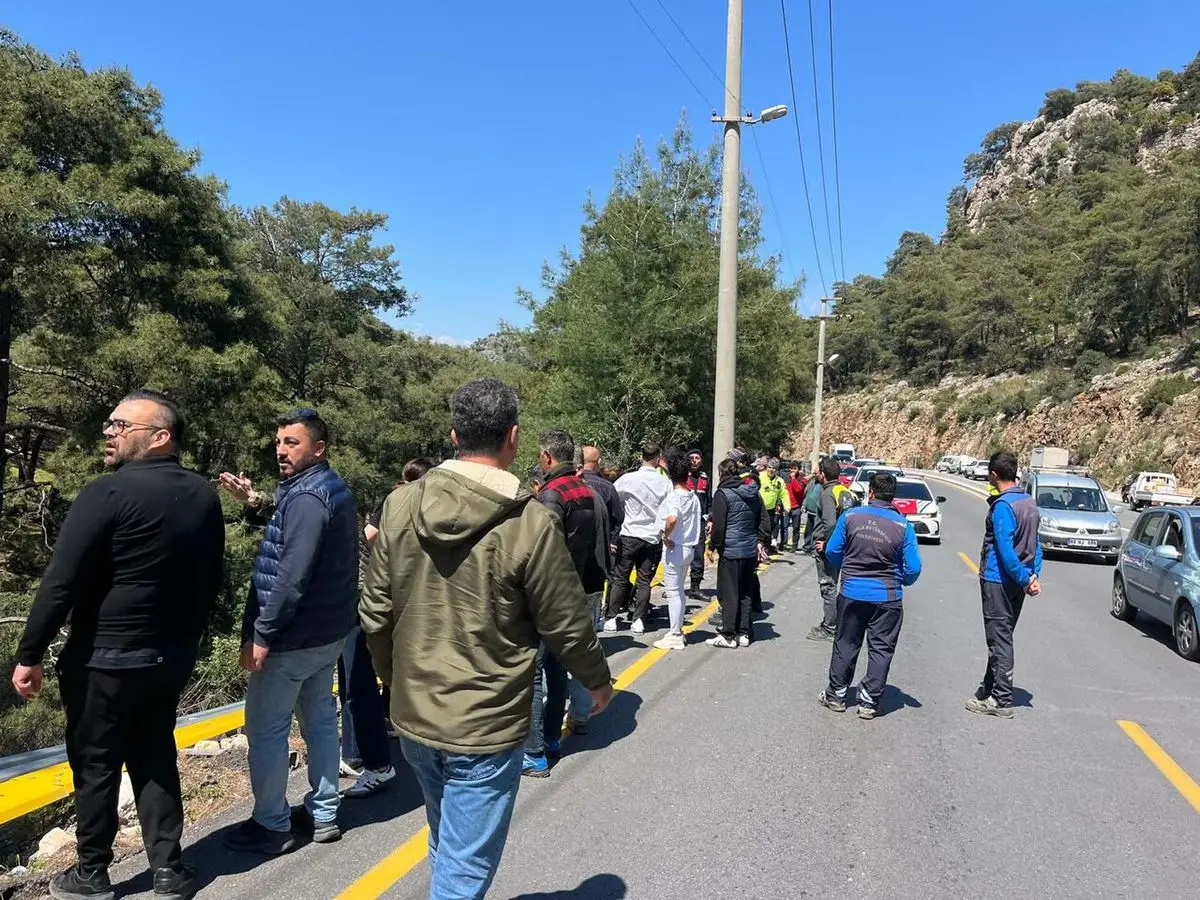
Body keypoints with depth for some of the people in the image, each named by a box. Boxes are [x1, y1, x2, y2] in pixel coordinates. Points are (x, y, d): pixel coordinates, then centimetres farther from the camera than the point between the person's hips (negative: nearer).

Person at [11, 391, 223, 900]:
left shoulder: (110, 492, -18)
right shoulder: (204, 496, 2)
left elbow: (61, 583, -17)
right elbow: (211, 581, 9)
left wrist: (29, 655, -8)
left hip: (107, 658, -6)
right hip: (173, 655, 6)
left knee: (95, 765, 11)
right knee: (155, 756, 16)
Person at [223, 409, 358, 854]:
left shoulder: (307, 498, -20)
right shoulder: (335, 491, 11)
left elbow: (292, 576, -26)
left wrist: (261, 634, -22)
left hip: (293, 637, -10)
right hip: (329, 632, 10)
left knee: (266, 729, 3)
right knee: (320, 718, 16)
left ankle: (271, 825, 15)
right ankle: (323, 813, 27)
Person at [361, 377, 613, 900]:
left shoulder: (400, 506, -6)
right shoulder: (530, 523, -20)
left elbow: (375, 615, 1)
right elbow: (567, 626, -11)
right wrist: (598, 681, 8)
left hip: (414, 717, 6)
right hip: (485, 727, -5)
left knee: (445, 850, 27)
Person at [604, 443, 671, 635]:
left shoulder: (628, 479, -7)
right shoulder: (665, 482, -2)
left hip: (630, 535, -1)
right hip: (654, 538, 1)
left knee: (619, 578, 7)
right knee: (644, 581, 8)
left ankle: (611, 618, 9)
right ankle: (638, 620, 6)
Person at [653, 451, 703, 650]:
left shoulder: (674, 496, -18)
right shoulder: (694, 497, 6)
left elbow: (672, 518, -36)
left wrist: (666, 536, -22)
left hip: (675, 549, -8)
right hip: (689, 548, 8)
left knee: (673, 592, 1)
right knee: (680, 590, 18)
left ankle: (675, 636, 8)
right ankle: (678, 630, 26)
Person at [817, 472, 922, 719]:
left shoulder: (851, 516, -7)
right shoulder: (903, 525, -9)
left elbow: (832, 552, 0)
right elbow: (913, 568, -8)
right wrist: (902, 582, 14)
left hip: (852, 593, 1)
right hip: (887, 597, -1)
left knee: (846, 644, 15)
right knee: (881, 649, 10)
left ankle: (836, 694, 24)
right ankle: (868, 702, 14)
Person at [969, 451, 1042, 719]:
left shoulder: (1002, 506, -18)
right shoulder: (1029, 502, 11)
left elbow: (1005, 550, -23)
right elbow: (1034, 544, 13)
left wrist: (1025, 578, -16)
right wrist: (1034, 575, 7)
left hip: (998, 580, -9)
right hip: (1016, 583, 9)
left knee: (999, 638, -2)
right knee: (1002, 637, 16)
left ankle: (1002, 700, 3)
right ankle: (990, 691, 27)